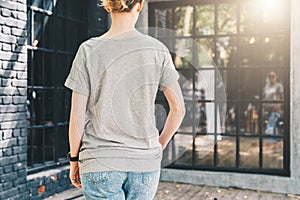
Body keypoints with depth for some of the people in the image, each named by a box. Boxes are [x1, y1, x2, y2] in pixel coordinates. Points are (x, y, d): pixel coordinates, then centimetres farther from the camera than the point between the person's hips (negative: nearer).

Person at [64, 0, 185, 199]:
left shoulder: (89, 51, -6)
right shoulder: (157, 50, -2)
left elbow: (77, 115, -5)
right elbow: (178, 108, -1)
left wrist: (74, 159, 8)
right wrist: (159, 146, 12)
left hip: (100, 162, -2)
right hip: (145, 162, 2)